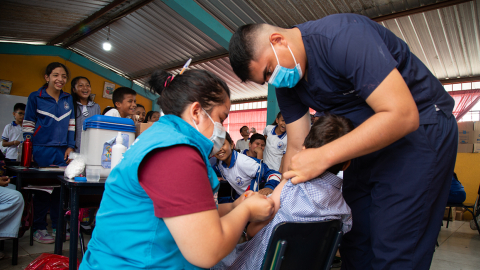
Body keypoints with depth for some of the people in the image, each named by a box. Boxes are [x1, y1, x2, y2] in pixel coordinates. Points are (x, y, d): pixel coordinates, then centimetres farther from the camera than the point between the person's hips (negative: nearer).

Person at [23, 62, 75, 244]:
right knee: (41, 189, 2)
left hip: (62, 151, 3)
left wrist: (70, 147, 5)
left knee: (60, 188, 6)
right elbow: (28, 125, 0)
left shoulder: (68, 99, 12)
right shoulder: (35, 97, 1)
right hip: (41, 150, -3)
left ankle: (57, 227, 18)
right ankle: (38, 229, 14)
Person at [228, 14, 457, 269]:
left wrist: (323, 157, -33)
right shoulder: (285, 82, -2)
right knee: (353, 242, 13)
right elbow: (297, 146, -1)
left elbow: (402, 115, -30)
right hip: (370, 142, 7)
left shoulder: (343, 35, -26)